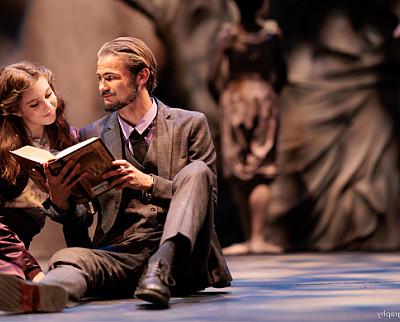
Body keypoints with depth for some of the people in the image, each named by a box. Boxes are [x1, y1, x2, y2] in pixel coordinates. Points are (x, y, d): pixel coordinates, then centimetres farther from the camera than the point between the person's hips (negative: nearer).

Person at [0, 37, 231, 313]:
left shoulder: (189, 125, 10)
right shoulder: (92, 136, 17)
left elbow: (206, 198, 4)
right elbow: (81, 219, 15)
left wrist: (149, 183, -12)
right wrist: (60, 201, -10)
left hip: (182, 258, -1)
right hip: (119, 255, 1)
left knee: (196, 172, -23)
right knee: (69, 257, -31)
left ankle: (162, 267, -42)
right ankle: (38, 294, -66)